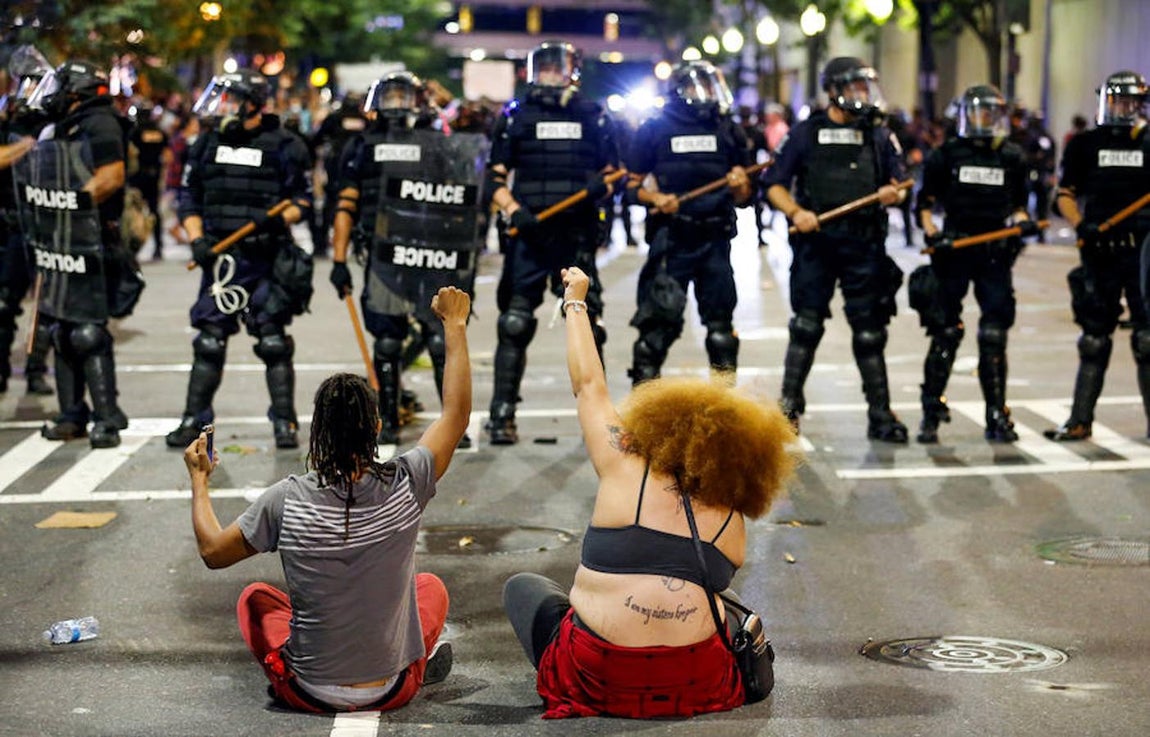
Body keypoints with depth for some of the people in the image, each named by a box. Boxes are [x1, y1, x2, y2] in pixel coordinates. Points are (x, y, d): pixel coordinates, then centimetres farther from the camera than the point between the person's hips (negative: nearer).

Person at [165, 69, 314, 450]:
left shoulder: (283, 146, -2)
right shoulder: (207, 143, 10)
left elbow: (303, 198, 1)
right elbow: (189, 197, 13)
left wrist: (280, 219, -19)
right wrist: (197, 240, 0)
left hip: (267, 259, -3)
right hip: (220, 257, 4)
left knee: (274, 342, -1)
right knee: (209, 342, 5)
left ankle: (284, 422, 7)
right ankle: (194, 420, 12)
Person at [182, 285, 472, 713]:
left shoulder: (287, 500, -19)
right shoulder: (404, 486, -17)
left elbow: (212, 552, -3)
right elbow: (457, 413, -2)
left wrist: (199, 479, 12)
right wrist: (455, 325, 8)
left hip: (309, 692, -1)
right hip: (393, 691, 1)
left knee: (255, 597, 29)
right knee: (431, 586, 31)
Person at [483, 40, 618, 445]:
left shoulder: (594, 117, 11)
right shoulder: (515, 117, 6)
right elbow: (494, 178, 4)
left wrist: (601, 185, -8)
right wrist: (514, 210, -13)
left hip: (577, 234, 1)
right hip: (529, 234, -1)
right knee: (515, 325, -3)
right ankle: (502, 414, 1)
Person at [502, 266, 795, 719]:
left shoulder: (625, 472, -2)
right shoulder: (732, 521, 4)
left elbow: (589, 386, 7)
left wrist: (575, 302, 19)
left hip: (597, 681, -4)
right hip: (696, 685, 4)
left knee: (522, 586, 25)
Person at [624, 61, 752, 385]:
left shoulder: (728, 131, 11)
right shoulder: (655, 129, 2)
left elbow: (743, 196, 14)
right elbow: (633, 182, 3)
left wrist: (739, 185, -8)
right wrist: (656, 198, -16)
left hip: (715, 238, 3)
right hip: (671, 239, -3)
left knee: (721, 324, 8)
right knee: (659, 321, -5)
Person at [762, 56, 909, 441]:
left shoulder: (879, 136, 11)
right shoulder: (806, 133, 5)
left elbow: (899, 186, 14)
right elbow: (775, 184, 4)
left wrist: (893, 194, -9)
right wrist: (796, 212, -12)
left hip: (864, 246, 1)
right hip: (816, 242, -1)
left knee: (870, 330, 3)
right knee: (807, 326, 3)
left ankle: (880, 414, 9)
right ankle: (789, 405, 13)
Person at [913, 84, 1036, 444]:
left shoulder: (1013, 158, 10)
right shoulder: (946, 155, 3)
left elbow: (1016, 205, 18)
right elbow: (925, 202, 6)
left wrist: (1023, 222, -2)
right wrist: (932, 232, -10)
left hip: (995, 254, 2)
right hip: (954, 251, -2)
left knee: (994, 337, 3)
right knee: (945, 333, 0)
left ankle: (997, 415, 11)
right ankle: (931, 413, 9)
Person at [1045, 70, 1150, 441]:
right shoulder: (1084, 145, 8)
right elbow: (1065, 194, 7)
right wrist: (1080, 224, -10)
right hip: (1101, 251, 1)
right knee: (1095, 337, 7)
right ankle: (1080, 420, 12)